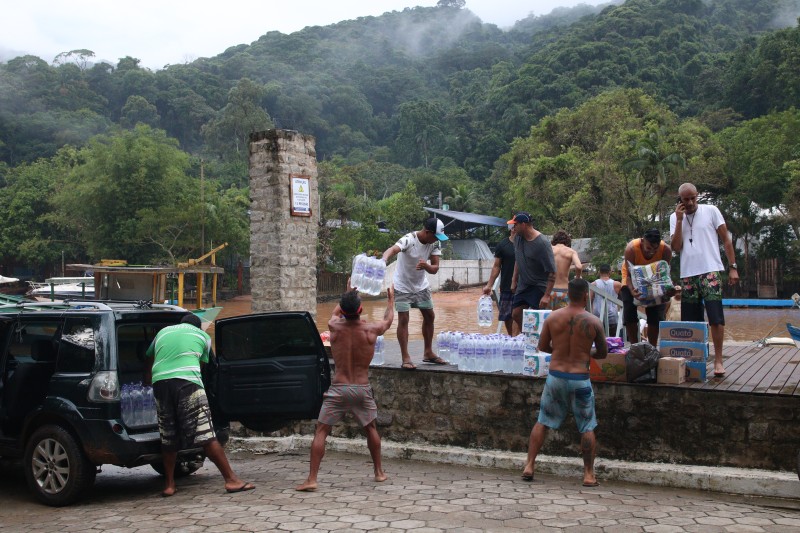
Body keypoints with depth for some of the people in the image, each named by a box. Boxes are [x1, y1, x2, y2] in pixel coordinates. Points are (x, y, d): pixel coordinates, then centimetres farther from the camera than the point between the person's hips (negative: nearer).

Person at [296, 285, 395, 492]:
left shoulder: (335, 327, -5)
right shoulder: (371, 329, -6)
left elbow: (336, 312, 21)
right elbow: (388, 319, 18)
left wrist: (347, 295, 38)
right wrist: (390, 299, 37)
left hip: (338, 389, -1)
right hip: (362, 388, 1)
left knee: (321, 432, 3)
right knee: (371, 428, 23)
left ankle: (311, 479, -5)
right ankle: (379, 472, 32)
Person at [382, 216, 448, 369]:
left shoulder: (435, 243, -11)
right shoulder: (409, 239, -29)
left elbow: (435, 268, -14)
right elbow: (392, 249, -47)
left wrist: (426, 266, -37)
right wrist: (384, 259, -70)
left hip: (421, 285, 6)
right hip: (403, 286, -6)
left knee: (429, 316, 10)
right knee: (403, 319, -10)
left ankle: (428, 353, 25)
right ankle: (406, 358, -6)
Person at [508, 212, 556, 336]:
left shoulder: (542, 243, -22)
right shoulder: (518, 238, 0)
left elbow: (552, 272, -22)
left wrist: (547, 295, -25)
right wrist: (514, 280, 17)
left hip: (538, 287, -7)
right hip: (522, 285, 7)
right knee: (516, 315, 10)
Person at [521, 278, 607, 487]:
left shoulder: (553, 317, -3)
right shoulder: (593, 322, -7)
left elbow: (542, 346, 6)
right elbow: (603, 353, 4)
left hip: (555, 376, 2)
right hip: (580, 379, -2)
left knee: (542, 422, 13)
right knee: (587, 427, 10)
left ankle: (529, 466, 12)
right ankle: (589, 474, 12)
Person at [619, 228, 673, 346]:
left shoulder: (666, 250, -30)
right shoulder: (631, 248, -36)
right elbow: (629, 275, -31)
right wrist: (632, 291, -51)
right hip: (633, 280, -2)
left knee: (656, 314, -6)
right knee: (629, 313, -13)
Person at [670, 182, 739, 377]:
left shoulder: (711, 211, 3)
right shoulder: (675, 218, 10)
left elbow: (726, 240, 4)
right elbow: (677, 247, 0)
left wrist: (733, 267, -3)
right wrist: (679, 220, -7)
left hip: (710, 271, -3)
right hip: (687, 274, 3)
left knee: (716, 318, -9)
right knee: (691, 321, 5)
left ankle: (718, 361, -3)